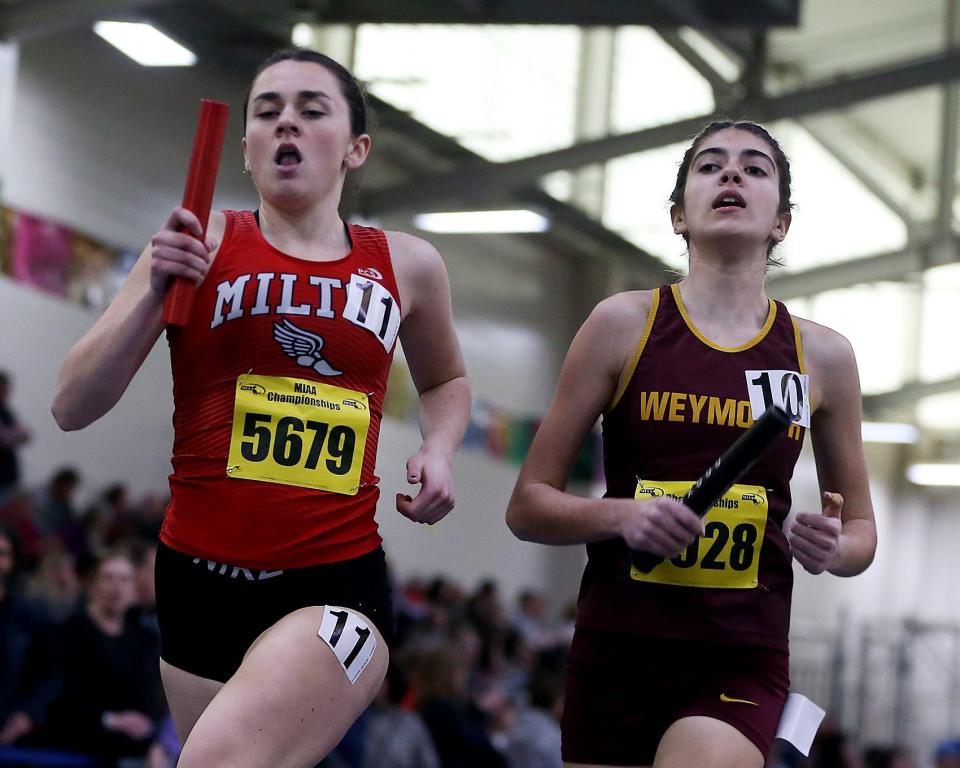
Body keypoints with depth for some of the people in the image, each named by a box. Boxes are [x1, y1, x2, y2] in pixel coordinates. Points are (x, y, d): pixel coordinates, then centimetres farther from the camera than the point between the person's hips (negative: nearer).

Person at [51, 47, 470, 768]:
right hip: (200, 577, 2)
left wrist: (439, 450, 8)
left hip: (338, 584, -1)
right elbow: (74, 406, -1)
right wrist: (154, 291, -14)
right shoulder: (198, 241, 3)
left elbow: (446, 380, 30)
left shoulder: (406, 266, 8)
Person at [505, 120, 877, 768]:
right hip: (618, 648, 1)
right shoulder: (624, 324, 2)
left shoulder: (822, 356, 7)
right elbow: (529, 506, 4)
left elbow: (861, 531, 17)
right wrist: (620, 515, -15)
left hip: (742, 662, 0)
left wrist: (831, 549, -5)